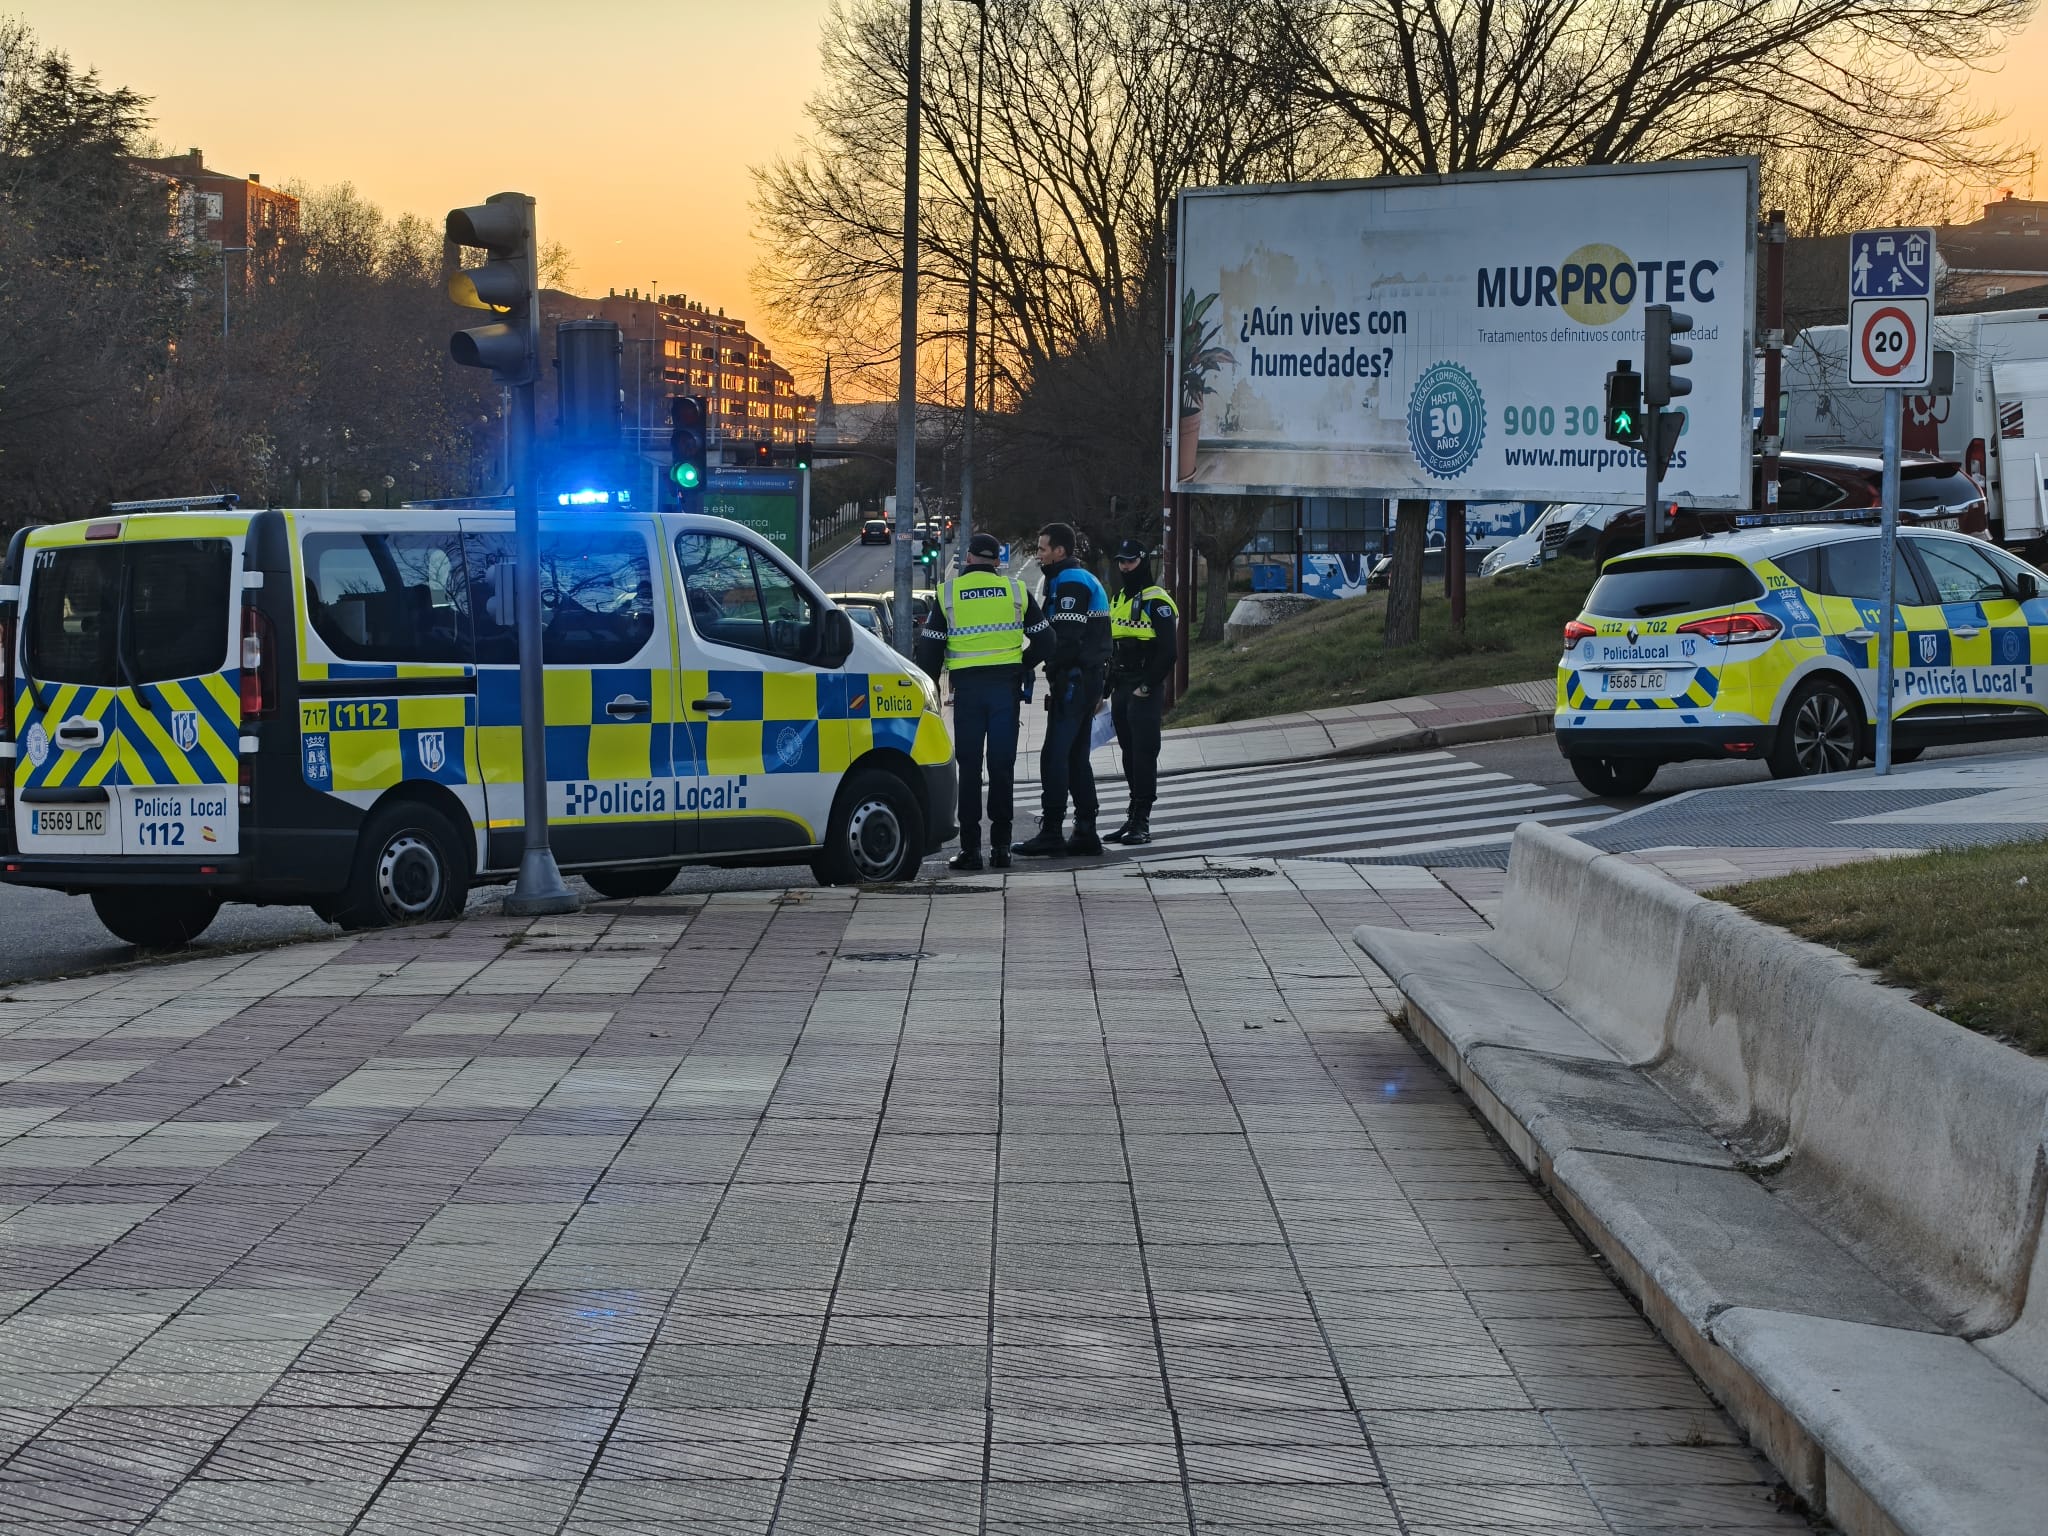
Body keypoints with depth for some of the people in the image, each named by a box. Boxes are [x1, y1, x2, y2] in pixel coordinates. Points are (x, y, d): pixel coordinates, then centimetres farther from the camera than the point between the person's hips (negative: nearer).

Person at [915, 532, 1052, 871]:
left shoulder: (948, 592, 2)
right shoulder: (1015, 590, 5)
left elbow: (929, 648, 2)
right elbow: (1044, 641, 6)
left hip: (967, 687, -1)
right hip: (1006, 686, 1)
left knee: (969, 767, 3)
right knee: (1002, 766, 6)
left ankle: (970, 847, -1)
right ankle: (1000, 846, 6)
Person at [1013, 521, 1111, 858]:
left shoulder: (1070, 582, -11)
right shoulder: (1083, 580, 22)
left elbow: (1066, 637, -22)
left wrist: (1052, 671, -12)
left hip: (1073, 679, -11)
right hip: (1088, 679, 11)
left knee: (1055, 757, -11)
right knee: (1076, 757, 12)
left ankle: (1051, 833, -13)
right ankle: (1085, 833, 13)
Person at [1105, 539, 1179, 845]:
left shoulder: (1157, 602, -10)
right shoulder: (1118, 600, 17)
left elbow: (1167, 651, -15)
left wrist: (1147, 686, -17)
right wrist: (1108, 687, 17)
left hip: (1145, 691, -8)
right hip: (1121, 690, 8)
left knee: (1143, 753, -9)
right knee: (1129, 752, 11)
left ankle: (1142, 822, -10)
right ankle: (1134, 816, 16)